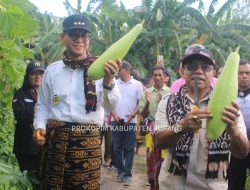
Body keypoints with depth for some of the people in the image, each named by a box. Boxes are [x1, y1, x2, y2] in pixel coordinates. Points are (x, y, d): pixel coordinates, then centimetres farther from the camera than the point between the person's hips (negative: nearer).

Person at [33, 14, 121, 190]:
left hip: (88, 139, -2)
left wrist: (108, 81, -33)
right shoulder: (52, 69, 6)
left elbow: (111, 106, -14)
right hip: (55, 137, 3)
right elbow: (43, 104, 14)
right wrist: (40, 126, -3)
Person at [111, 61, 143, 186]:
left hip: (130, 121, -3)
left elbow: (140, 103, 0)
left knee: (129, 149, 2)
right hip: (117, 121, 3)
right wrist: (114, 115, -4)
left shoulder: (137, 84, 0)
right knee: (117, 148, 8)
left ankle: (128, 174, 9)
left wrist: (132, 115, -13)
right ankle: (120, 171, 23)